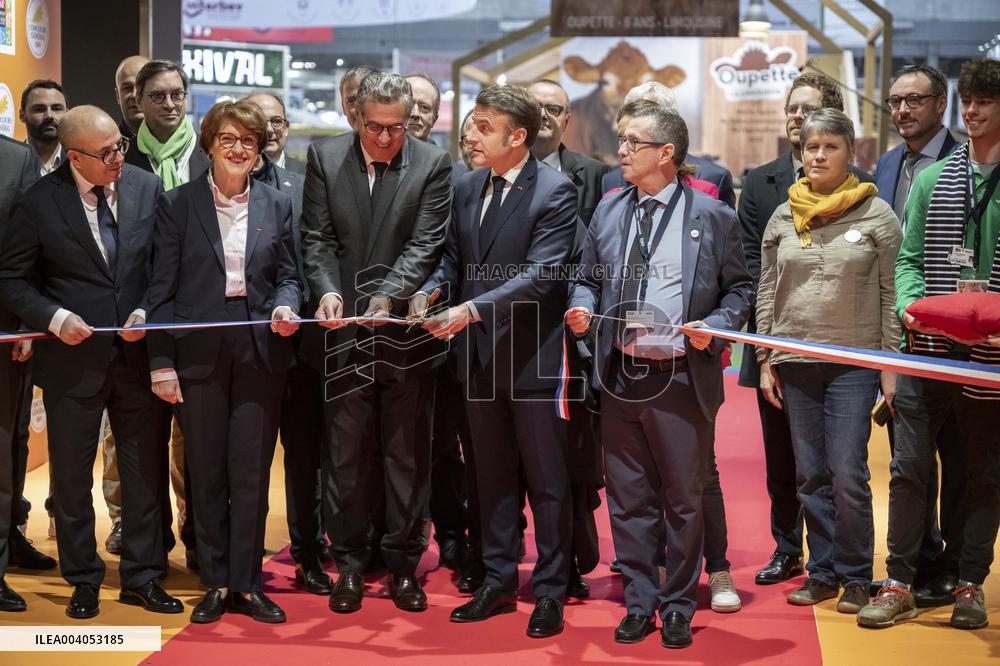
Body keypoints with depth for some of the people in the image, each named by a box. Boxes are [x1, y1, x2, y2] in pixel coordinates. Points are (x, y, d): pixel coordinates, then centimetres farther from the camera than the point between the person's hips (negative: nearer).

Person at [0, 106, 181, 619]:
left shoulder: (147, 188, 0)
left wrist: (147, 312, -9)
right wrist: (55, 318, -15)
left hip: (138, 352, 2)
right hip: (73, 359, -2)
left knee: (145, 471, 9)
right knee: (71, 477, 9)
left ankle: (142, 577, 23)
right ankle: (83, 581, 26)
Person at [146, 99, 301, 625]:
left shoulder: (277, 205, 8)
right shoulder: (177, 204, 2)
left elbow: (287, 274, 11)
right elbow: (162, 286, 0)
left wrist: (285, 306, -12)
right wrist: (161, 361, -5)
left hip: (260, 352, 1)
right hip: (198, 353, -1)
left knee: (252, 473, 3)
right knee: (206, 473, 6)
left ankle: (246, 583, 14)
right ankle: (216, 584, 17)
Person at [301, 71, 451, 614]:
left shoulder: (432, 164, -1)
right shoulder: (325, 157, 4)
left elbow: (425, 244, -8)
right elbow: (317, 237, 2)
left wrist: (387, 297, -22)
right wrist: (327, 290, -16)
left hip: (405, 327, -1)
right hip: (344, 327, 1)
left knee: (408, 454, 7)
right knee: (344, 452, 6)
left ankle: (403, 563, 18)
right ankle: (350, 563, 18)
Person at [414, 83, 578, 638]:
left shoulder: (555, 191, -12)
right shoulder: (467, 187, 9)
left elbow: (540, 274, -20)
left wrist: (471, 309, -26)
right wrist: (431, 290, -6)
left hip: (532, 355, -6)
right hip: (479, 354, 7)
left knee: (546, 479, 5)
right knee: (492, 474, 16)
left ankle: (550, 591, 17)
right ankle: (498, 581, 28)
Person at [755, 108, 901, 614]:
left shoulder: (877, 215, 0)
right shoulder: (783, 218, 8)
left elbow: (890, 296, -1)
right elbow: (767, 292, 12)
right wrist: (766, 360, 7)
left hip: (854, 363, -3)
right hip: (794, 364, 3)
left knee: (847, 474, -6)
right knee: (810, 476, 8)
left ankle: (854, 576, 8)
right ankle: (822, 572, 18)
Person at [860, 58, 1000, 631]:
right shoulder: (932, 179, 10)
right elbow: (910, 259, 9)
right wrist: (910, 304, -9)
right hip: (928, 348, 2)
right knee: (909, 467, 2)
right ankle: (901, 584, 11)